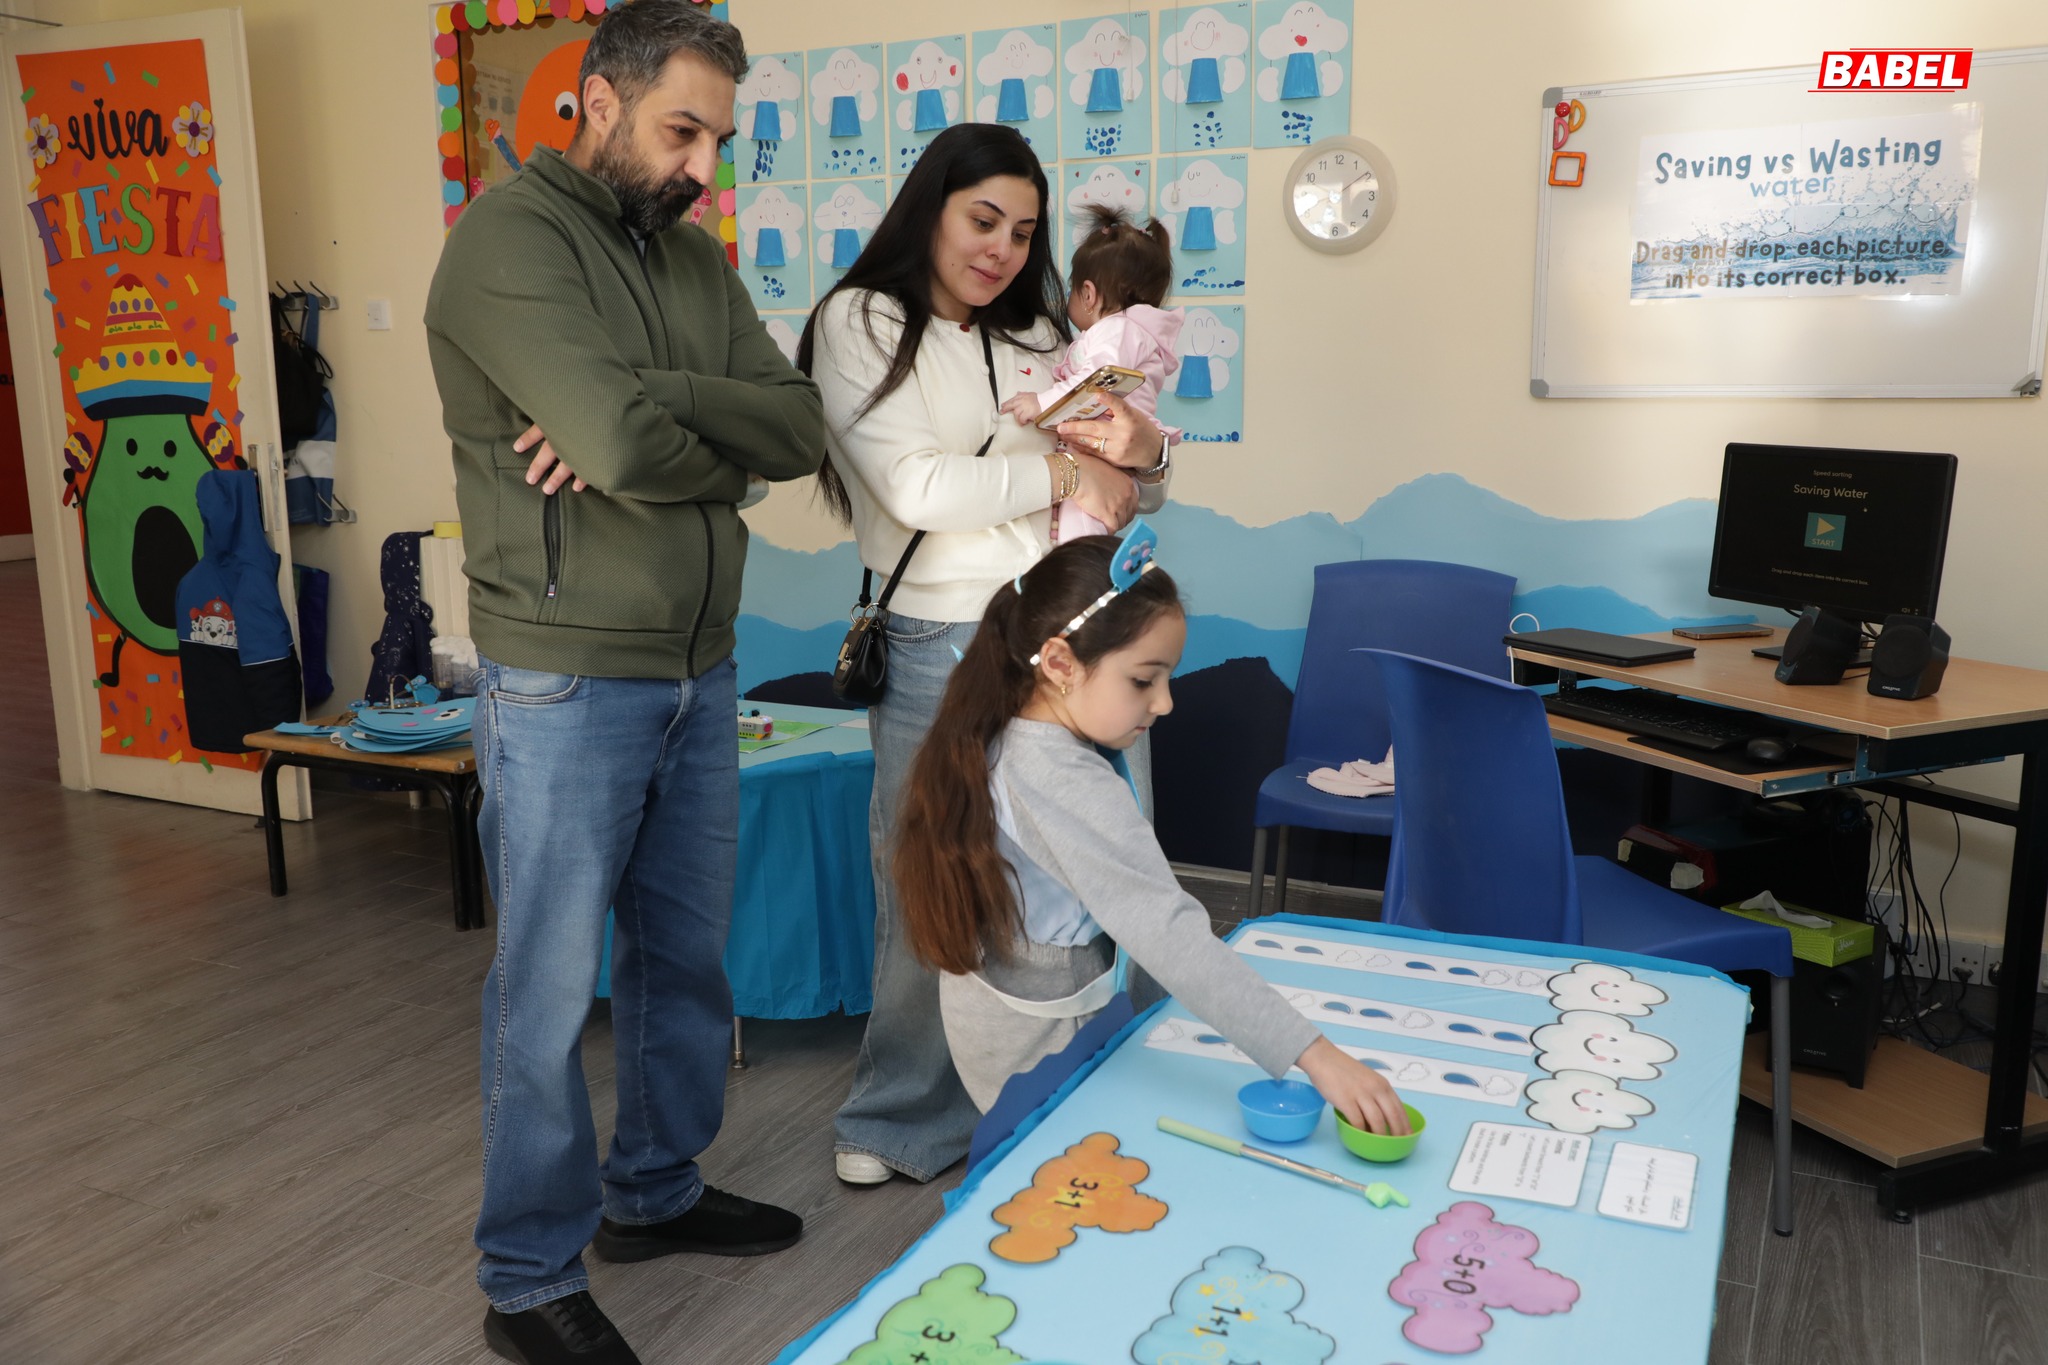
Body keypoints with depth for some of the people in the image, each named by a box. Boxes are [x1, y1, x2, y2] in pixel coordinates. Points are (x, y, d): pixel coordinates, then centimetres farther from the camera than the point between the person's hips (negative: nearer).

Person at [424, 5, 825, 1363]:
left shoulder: (694, 256, 12)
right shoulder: (510, 236, -11)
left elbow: (802, 427, -1)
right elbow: (624, 444, -26)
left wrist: (647, 407, -16)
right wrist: (721, 451, -6)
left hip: (701, 671, 7)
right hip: (567, 684, -7)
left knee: (688, 957, 18)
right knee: (551, 990, 5)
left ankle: (658, 1189, 38)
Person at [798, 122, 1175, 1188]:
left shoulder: (1036, 335, 16)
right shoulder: (860, 323, 1)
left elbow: (1128, 496, 19)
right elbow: (916, 486, -13)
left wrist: (1141, 452, -4)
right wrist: (1060, 471, -5)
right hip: (940, 646, -4)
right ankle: (905, 1121, 22)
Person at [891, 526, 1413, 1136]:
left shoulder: (998, 740, -6)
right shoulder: (1074, 790, -32)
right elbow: (1171, 937, -40)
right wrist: (1315, 1055, -41)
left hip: (985, 1010, 10)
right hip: (1041, 1040, -9)